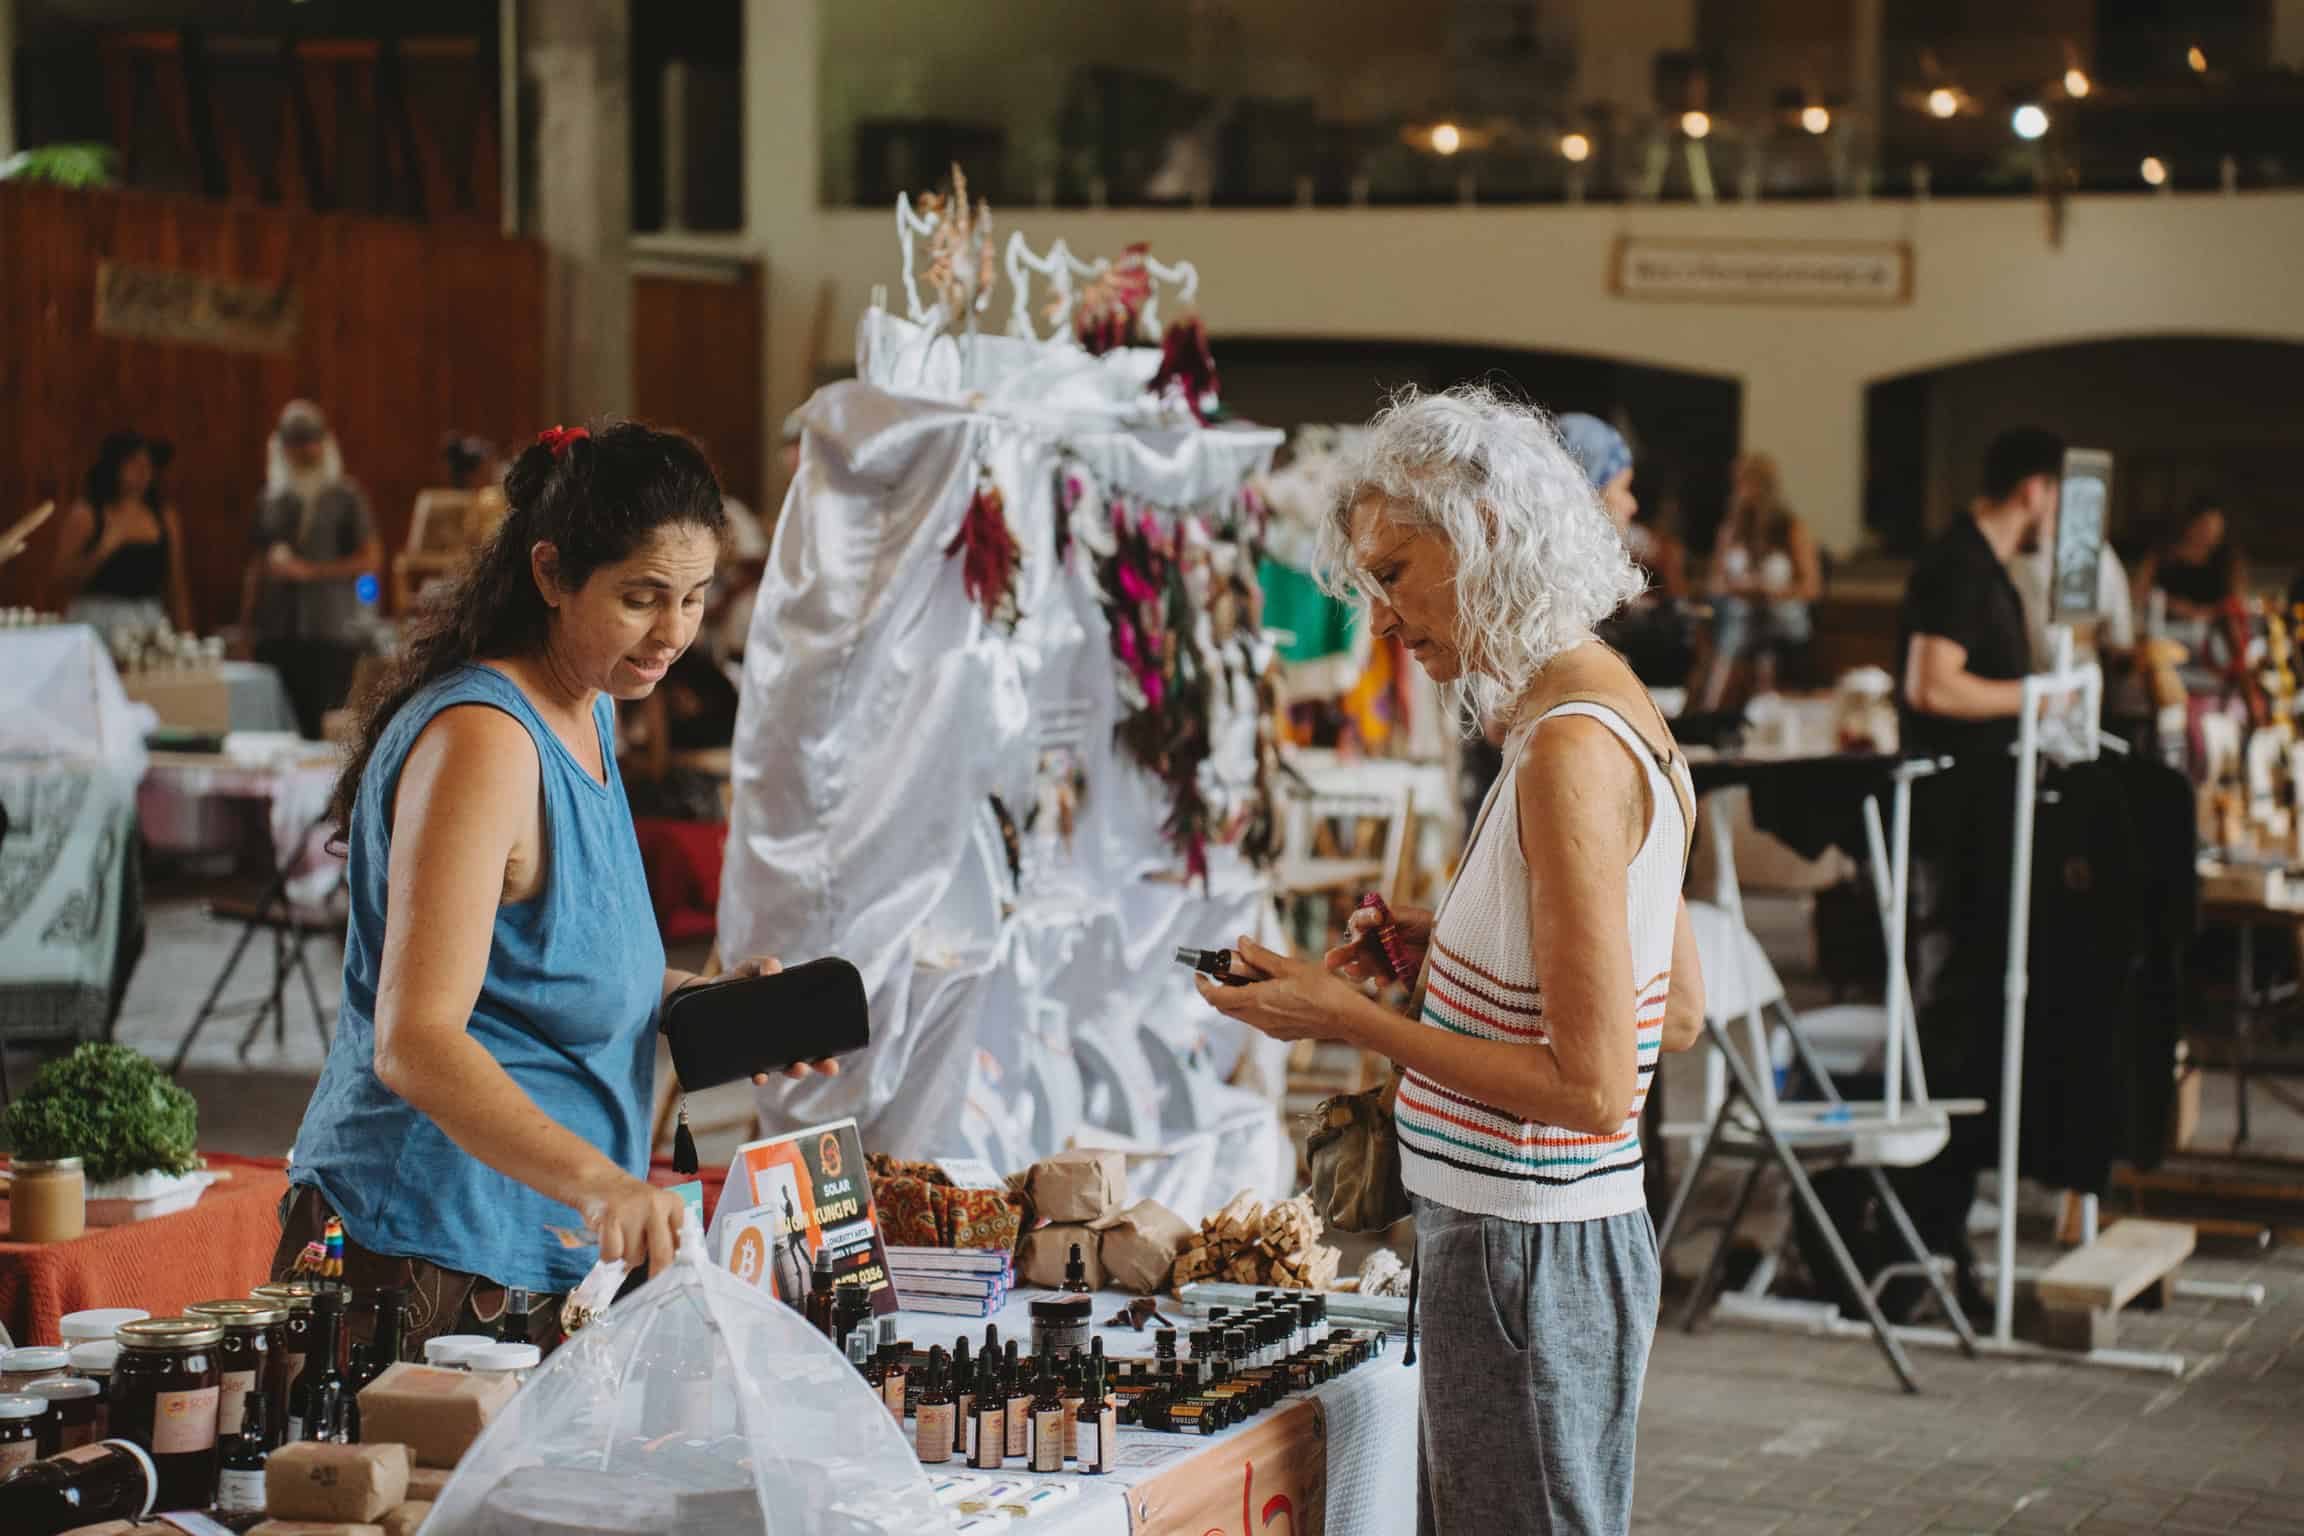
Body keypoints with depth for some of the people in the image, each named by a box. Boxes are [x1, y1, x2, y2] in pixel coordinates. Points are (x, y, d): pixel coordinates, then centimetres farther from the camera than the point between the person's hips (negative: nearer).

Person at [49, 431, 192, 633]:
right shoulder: (85, 515, -2)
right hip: (99, 623, -3)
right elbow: (59, 582, -4)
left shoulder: (165, 516, 8)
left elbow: (176, 587, 12)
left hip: (150, 623, 3)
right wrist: (101, 552, -17)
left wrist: (186, 636, 8)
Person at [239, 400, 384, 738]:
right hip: (276, 631, 3)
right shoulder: (272, 499, 14)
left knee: (322, 721, -10)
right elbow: (256, 567, 17)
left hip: (331, 633, -3)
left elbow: (370, 559, -2)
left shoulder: (345, 497, 3)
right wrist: (247, 623, 11)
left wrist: (309, 571, -8)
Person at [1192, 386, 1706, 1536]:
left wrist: (1354, 1021, -16)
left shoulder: (1572, 750, -20)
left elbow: (1592, 1091, -22)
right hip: (1534, 1236, 10)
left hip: (1530, 1255, -10)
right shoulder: (1612, 712, 10)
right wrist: (1456, 952, 12)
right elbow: (1678, 1012, 18)